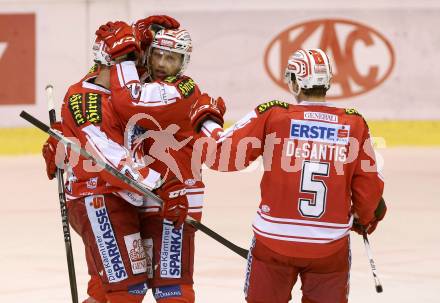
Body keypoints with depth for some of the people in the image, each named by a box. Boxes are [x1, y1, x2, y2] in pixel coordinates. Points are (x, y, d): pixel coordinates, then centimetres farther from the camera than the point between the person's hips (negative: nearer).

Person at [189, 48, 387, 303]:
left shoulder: (271, 116, -7)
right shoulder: (355, 124, -3)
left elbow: (222, 154, -5)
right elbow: (369, 188, 2)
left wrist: (206, 119, 15)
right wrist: (367, 219, 23)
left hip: (275, 238, -1)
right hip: (331, 246, 1)